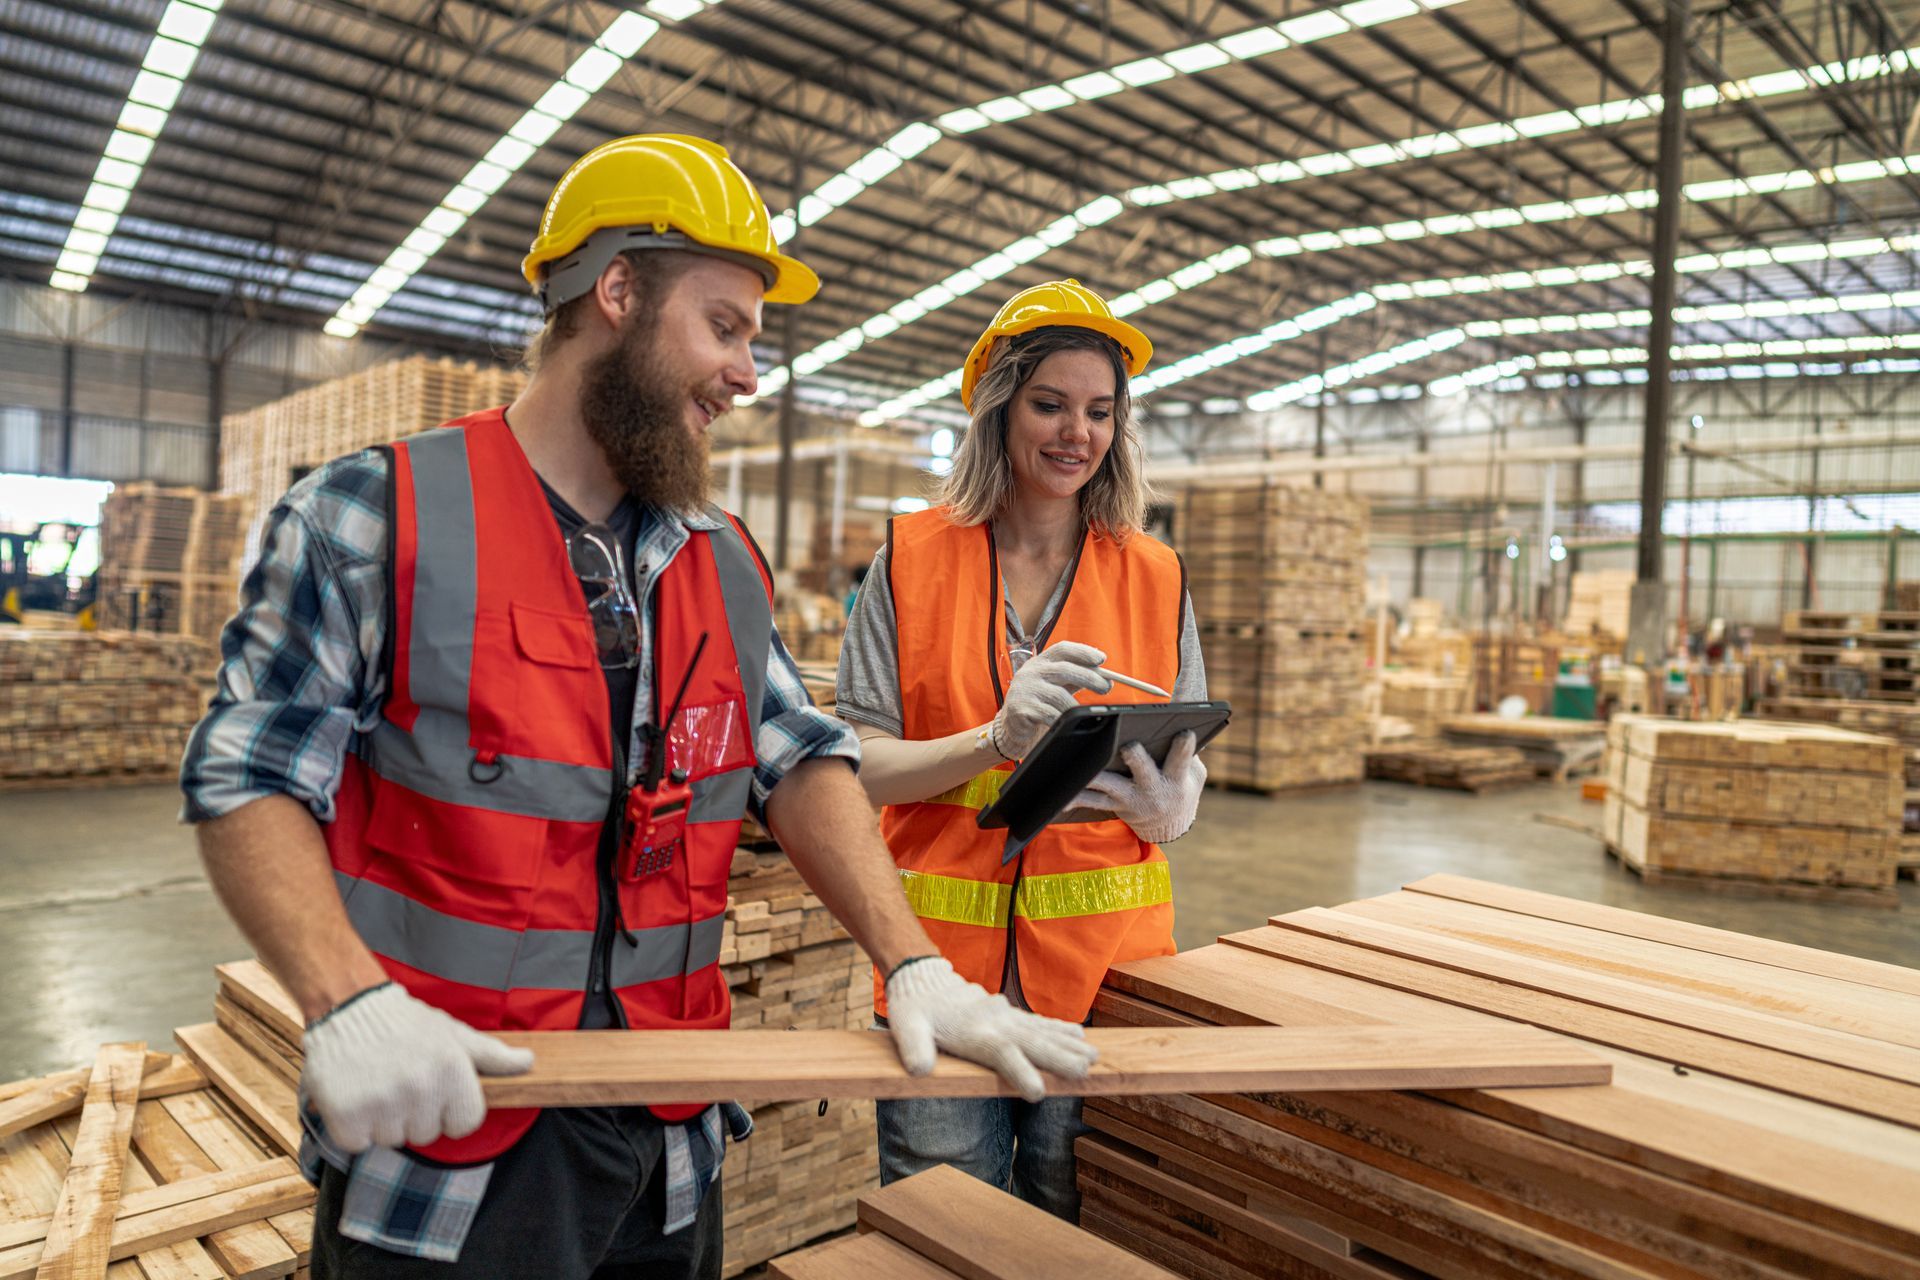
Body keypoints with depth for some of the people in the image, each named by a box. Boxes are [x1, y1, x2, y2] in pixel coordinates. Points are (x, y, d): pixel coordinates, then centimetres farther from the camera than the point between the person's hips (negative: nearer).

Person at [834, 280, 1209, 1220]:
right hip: (944, 959, -1)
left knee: (1084, 1232, 14)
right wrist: (998, 738, -23)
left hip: (1104, 962, 2)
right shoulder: (912, 560, -1)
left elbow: (1187, 767, 6)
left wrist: (1168, 804, -18)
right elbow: (860, 769, -6)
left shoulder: (1157, 580, 4)